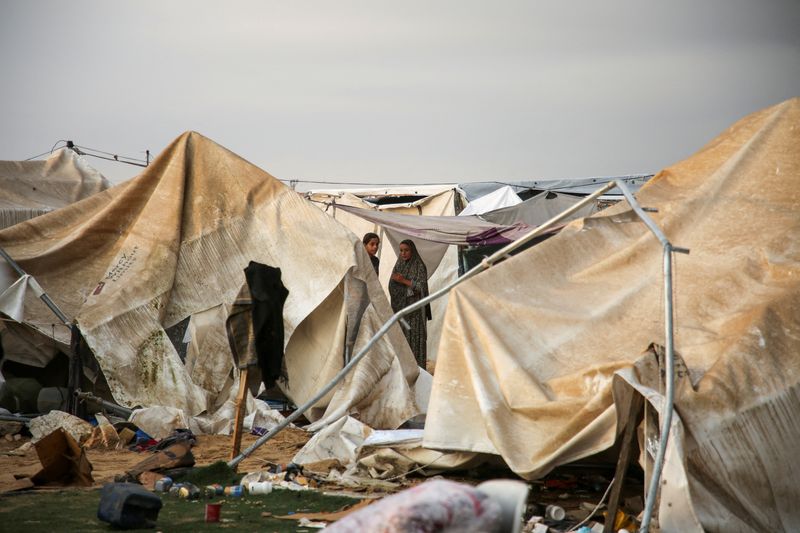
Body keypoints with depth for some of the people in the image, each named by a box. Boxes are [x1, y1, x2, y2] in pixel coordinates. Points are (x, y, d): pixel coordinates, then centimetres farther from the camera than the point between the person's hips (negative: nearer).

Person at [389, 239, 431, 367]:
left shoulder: (419, 266, -5)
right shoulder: (399, 265, 12)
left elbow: (422, 287, -13)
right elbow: (392, 285, 13)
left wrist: (404, 281, -19)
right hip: (399, 306, 5)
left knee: (414, 336, -7)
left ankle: (418, 365, -5)